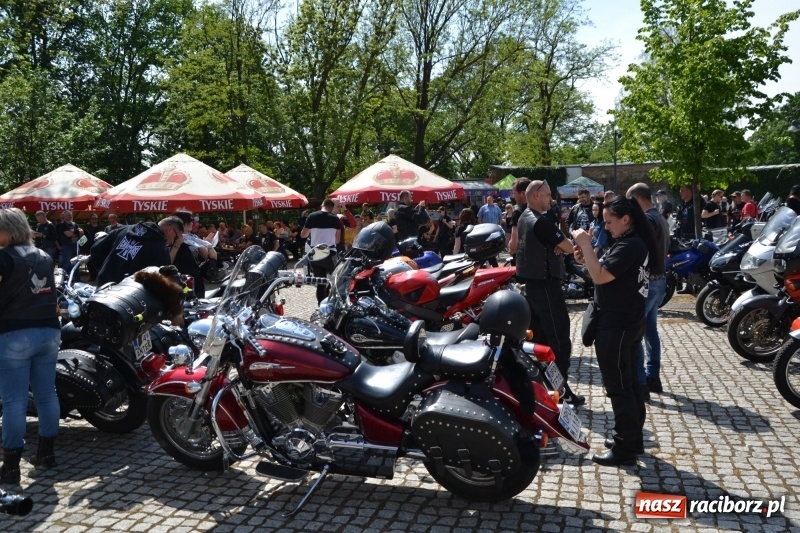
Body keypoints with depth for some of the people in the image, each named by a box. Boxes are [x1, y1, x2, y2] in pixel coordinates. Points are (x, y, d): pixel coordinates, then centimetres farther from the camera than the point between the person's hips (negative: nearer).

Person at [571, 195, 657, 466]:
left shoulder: (629, 245, -20)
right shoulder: (634, 242, 13)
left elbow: (600, 277, -26)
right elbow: (607, 274, 15)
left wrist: (585, 244, -21)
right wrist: (586, 260, 0)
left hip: (616, 324, -11)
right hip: (627, 321, 11)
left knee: (618, 386, -2)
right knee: (629, 382, 18)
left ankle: (625, 448, 6)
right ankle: (633, 437, 30)